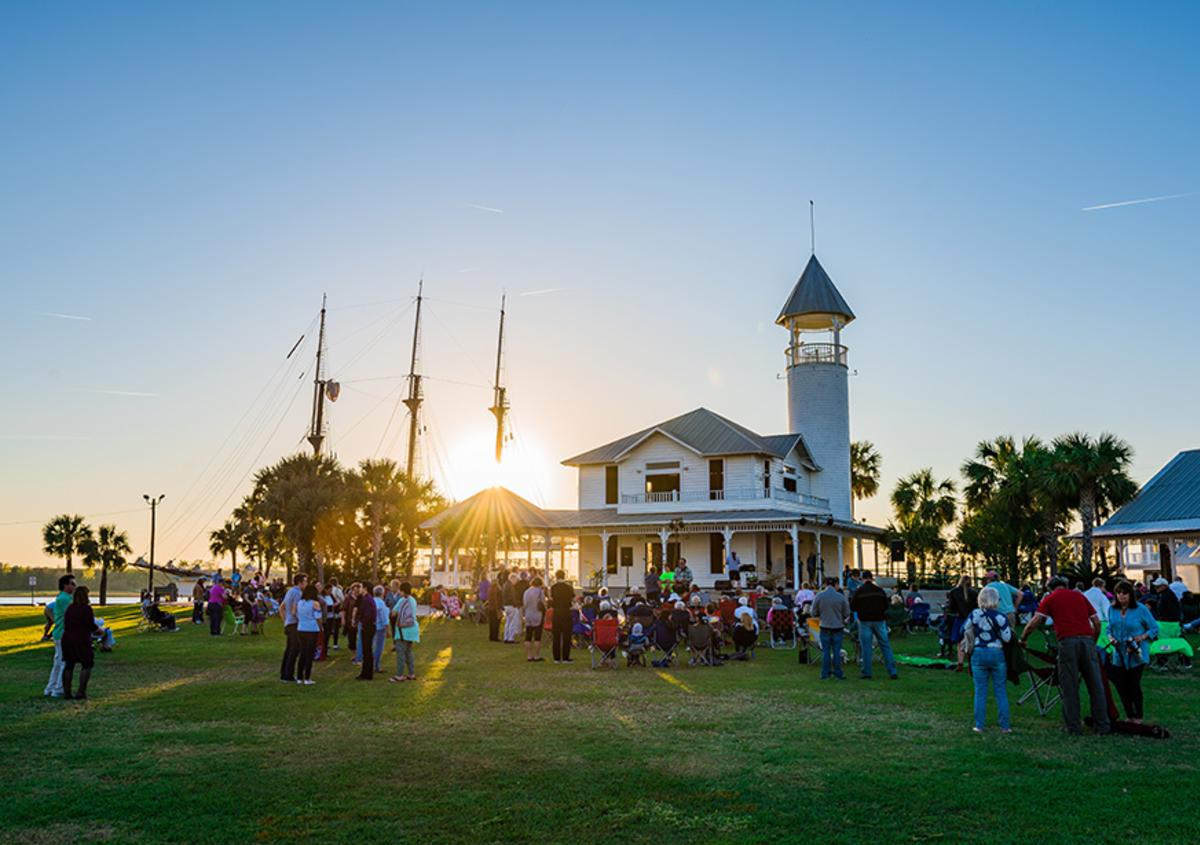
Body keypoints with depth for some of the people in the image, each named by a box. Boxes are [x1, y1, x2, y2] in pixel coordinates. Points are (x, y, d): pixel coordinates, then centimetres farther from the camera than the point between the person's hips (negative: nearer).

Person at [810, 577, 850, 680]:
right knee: (836, 651, 7)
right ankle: (838, 674, 11)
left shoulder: (819, 596, -7)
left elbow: (813, 613, -2)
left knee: (825, 651, 9)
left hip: (825, 627, 1)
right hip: (838, 627, -1)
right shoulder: (841, 597, -9)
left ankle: (825, 674, 10)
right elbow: (847, 613, -2)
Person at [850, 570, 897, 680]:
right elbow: (886, 606, 5)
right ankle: (892, 672, 5)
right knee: (885, 646, 7)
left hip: (865, 621, -2)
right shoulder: (880, 590, -1)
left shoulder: (859, 591, -7)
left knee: (866, 647, 3)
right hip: (879, 620, 2)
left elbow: (852, 607, -3)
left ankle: (867, 673, 4)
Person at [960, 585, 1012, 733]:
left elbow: (964, 630, 4)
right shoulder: (1000, 617, -11)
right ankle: (1005, 726, 11)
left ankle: (979, 725, 7)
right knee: (1001, 690, 8)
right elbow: (1007, 638, -9)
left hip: (978, 654, 1)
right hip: (997, 654, -1)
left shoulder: (974, 614, -4)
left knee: (980, 691, 7)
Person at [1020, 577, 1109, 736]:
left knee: (1069, 687, 4)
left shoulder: (1050, 598, 11)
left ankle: (1074, 728, 6)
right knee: (1095, 685, 9)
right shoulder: (1079, 596, 21)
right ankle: (1102, 725, 13)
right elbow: (1097, 622, 17)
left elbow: (1034, 622, 2)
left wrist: (1023, 639, 15)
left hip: (1068, 641, -3)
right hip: (1087, 639, 3)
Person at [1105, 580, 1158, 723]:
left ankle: (1138, 716, 18)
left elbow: (1154, 628, -3)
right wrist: (1111, 637, -5)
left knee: (1133, 685, -1)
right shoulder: (1112, 609, 4)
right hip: (1119, 655, 4)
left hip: (1136, 655, -4)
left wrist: (1142, 637, -18)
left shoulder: (1140, 609, -8)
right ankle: (1129, 716, 20)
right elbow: (1109, 628, 15)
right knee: (1121, 686, 2)